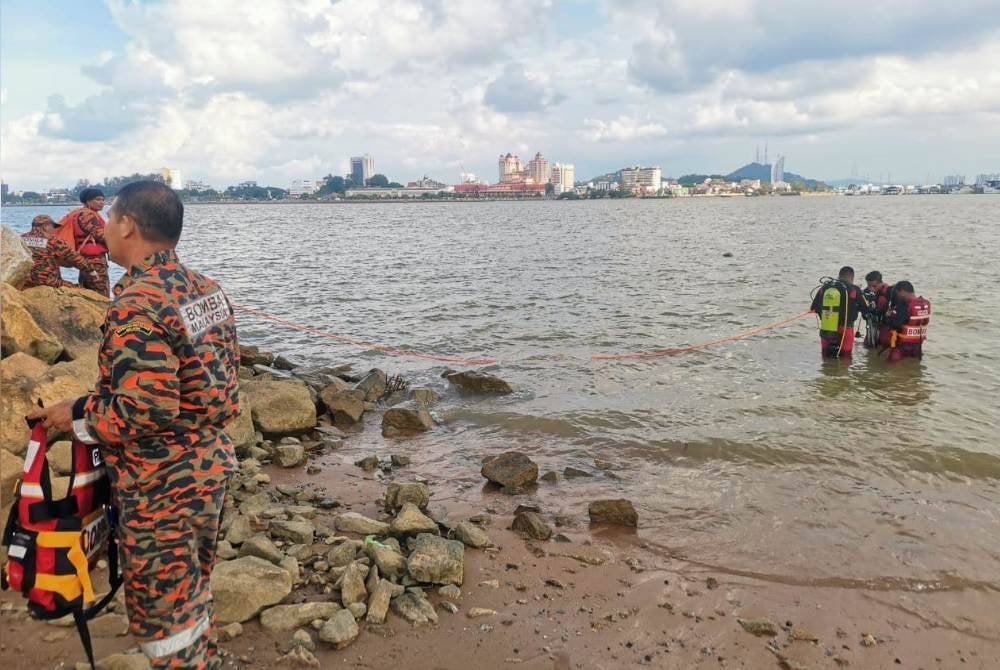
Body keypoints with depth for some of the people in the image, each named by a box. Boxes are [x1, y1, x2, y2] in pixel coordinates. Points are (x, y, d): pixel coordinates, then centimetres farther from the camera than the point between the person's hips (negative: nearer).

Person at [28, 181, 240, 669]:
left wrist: (77, 416, -10)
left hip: (161, 488, -8)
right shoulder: (205, 288, 3)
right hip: (211, 465, 8)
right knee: (191, 599, 25)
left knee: (164, 619, 9)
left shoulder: (136, 305, -23)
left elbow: (145, 412, -26)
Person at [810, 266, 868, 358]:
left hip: (825, 332, 3)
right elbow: (865, 310, 4)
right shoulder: (853, 289, -7)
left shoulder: (824, 287, 3)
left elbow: (814, 308, 10)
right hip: (844, 332, -3)